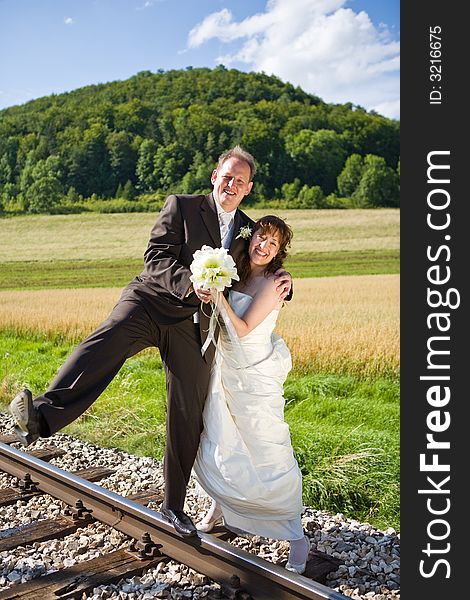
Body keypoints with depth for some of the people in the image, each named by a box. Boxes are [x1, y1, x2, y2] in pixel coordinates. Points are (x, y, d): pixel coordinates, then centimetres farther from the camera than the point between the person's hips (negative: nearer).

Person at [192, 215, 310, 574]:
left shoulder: (272, 283, -16)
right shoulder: (236, 273, 3)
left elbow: (242, 329, -19)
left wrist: (217, 295, -23)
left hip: (257, 377, -6)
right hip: (226, 373, 6)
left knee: (271, 457, -3)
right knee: (214, 448, 14)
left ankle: (297, 536, 12)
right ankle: (221, 507, 40)